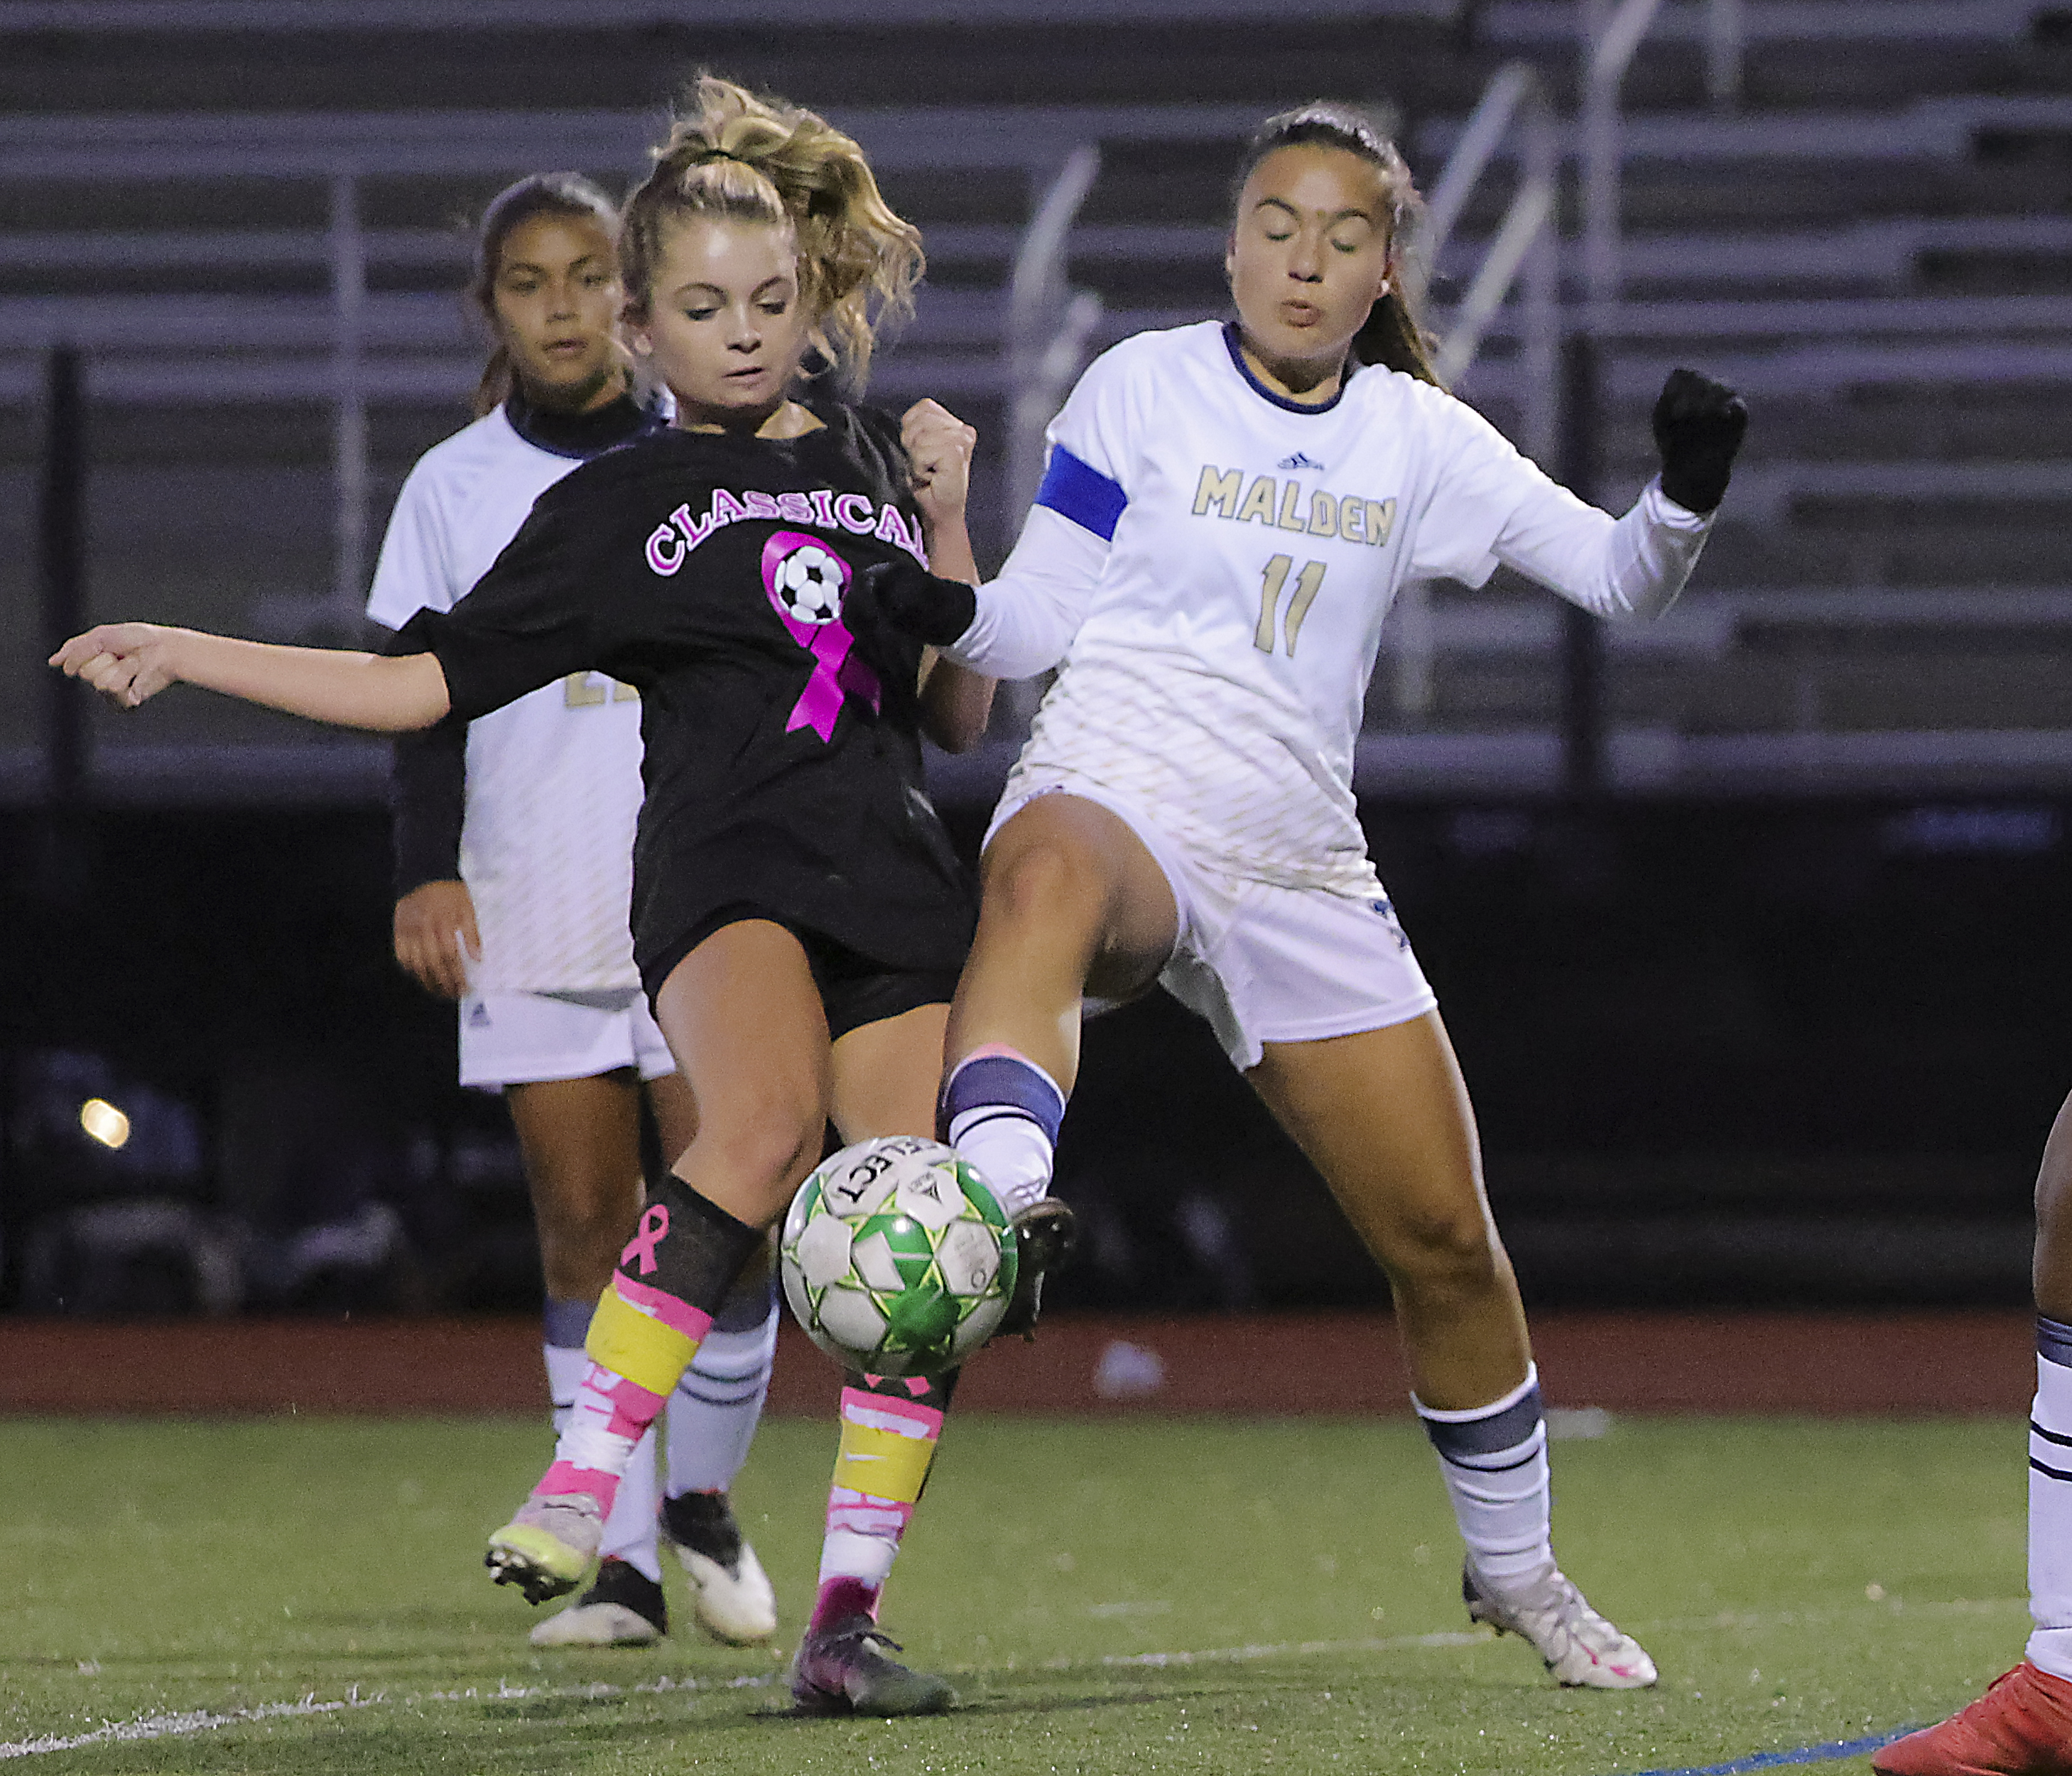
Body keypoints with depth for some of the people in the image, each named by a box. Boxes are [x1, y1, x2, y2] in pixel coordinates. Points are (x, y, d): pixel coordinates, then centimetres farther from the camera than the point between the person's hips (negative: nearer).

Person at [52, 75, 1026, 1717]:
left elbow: (963, 715, 19)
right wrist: (185, 655, 5)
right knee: (769, 1121, -34)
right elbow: (420, 684, 10)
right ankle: (581, 1486, -36)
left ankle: (850, 1612, -1)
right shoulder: (614, 508, 11)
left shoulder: (872, 465, 18)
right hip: (725, 869, -4)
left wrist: (948, 528, 6)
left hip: (896, 888, 4)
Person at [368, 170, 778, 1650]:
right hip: (534, 912, 1)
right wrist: (427, 870, -5)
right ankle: (622, 1562, 0)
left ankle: (706, 1500, 16)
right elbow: (425, 700, 7)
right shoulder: (454, 489, 7)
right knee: (583, 1224, -2)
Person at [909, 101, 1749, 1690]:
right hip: (1112, 798, -4)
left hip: (1297, 870, 4)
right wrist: (950, 614, -17)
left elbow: (1616, 577, 7)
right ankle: (993, 1206, -69)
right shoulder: (1144, 386, 2)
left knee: (1447, 1240, 6)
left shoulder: (1415, 438, 9)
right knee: (1049, 877, -45)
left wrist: (1688, 496, -13)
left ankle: (1515, 1564, 29)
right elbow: (1042, 620, 3)